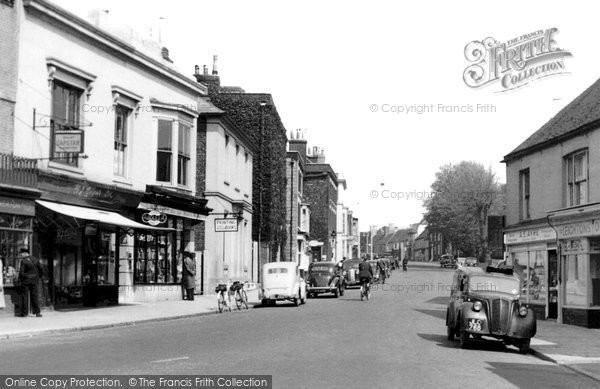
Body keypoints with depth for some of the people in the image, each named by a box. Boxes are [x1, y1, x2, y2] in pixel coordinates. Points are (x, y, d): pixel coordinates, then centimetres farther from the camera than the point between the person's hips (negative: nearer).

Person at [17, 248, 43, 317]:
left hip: (25, 280, -5)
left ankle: (24, 313, 6)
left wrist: (19, 281, -4)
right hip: (34, 281, 5)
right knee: (34, 296, 8)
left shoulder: (23, 261, -10)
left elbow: (21, 272, -17)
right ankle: (37, 312, 2)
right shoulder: (35, 260, 5)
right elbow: (41, 271, 6)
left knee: (24, 296, 5)